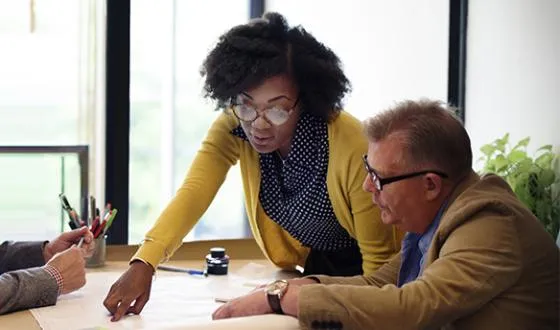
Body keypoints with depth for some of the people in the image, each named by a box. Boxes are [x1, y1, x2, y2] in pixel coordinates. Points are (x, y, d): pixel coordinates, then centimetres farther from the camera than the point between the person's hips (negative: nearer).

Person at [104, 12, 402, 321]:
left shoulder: (350, 146, -30)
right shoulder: (232, 127, -18)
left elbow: (379, 257, -20)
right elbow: (194, 192, -30)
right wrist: (143, 264, -44)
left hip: (357, 273, -3)